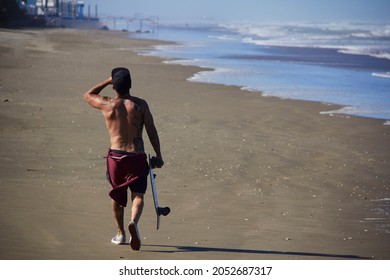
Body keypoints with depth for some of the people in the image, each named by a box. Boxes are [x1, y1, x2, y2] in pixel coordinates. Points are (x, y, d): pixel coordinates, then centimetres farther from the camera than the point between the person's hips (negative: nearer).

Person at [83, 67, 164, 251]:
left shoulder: (107, 105, -3)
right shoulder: (140, 105, -3)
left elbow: (88, 95, 17)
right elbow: (151, 131, -3)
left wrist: (107, 81, 17)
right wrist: (158, 156, 3)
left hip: (115, 156, 1)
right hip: (137, 157, -1)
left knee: (117, 196, 19)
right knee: (138, 195, 0)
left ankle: (120, 233, 28)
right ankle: (134, 222, -30)